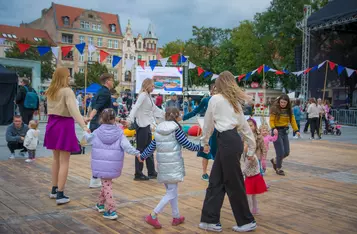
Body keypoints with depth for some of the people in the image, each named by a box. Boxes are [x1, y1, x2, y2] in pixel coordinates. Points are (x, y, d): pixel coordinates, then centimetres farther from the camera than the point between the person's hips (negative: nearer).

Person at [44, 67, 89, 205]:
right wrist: (83, 125, -34)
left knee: (56, 159, 19)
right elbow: (73, 110, -27)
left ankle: (54, 190, 27)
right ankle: (60, 195, -3)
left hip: (52, 124, 8)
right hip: (64, 125, -8)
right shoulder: (67, 91, -15)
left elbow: (50, 108, 12)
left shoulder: (50, 92, 10)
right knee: (64, 161, -3)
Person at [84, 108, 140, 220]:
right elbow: (126, 146, -15)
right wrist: (137, 153, -15)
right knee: (106, 183, 20)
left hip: (101, 165, -1)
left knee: (107, 186, 2)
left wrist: (85, 132, 37)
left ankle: (111, 210, -4)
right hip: (113, 166, 1)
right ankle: (101, 204, 34)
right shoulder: (119, 133, -5)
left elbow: (88, 138, 17)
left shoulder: (97, 133, -2)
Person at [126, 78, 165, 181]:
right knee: (141, 149, -3)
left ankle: (151, 172, 22)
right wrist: (130, 120, -38)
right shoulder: (143, 95, -13)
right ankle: (138, 174, 5)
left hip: (147, 125, 9)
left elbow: (155, 108, 25)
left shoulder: (148, 96, 14)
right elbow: (135, 107, -26)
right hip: (141, 126, -9)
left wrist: (165, 114, 32)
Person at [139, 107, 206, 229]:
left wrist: (142, 156, 23)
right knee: (171, 192, -2)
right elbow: (187, 144, -6)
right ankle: (153, 216, -11)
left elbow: (152, 146, 9)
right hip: (173, 164, -6)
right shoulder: (176, 129, -8)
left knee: (171, 191, 18)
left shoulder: (158, 129, 7)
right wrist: (201, 148, 7)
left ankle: (176, 217, 25)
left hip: (163, 164, 7)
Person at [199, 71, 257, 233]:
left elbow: (208, 122, 5)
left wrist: (205, 141, 22)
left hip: (227, 142, -8)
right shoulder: (235, 101, 18)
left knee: (233, 183, 3)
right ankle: (211, 220, 16)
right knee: (216, 181, 11)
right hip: (234, 140, 8)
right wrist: (251, 149, 20)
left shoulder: (215, 99, -2)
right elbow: (245, 125, 17)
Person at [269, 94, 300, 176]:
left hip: (285, 131, 6)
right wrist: (273, 128, -29)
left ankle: (275, 161, 33)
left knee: (286, 152, 8)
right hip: (277, 131, -6)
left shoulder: (289, 110, 6)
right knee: (280, 152, -5)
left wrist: (296, 130, -10)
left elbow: (292, 120, 1)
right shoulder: (275, 109, -9)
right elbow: (271, 120, -12)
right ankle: (278, 168, 15)